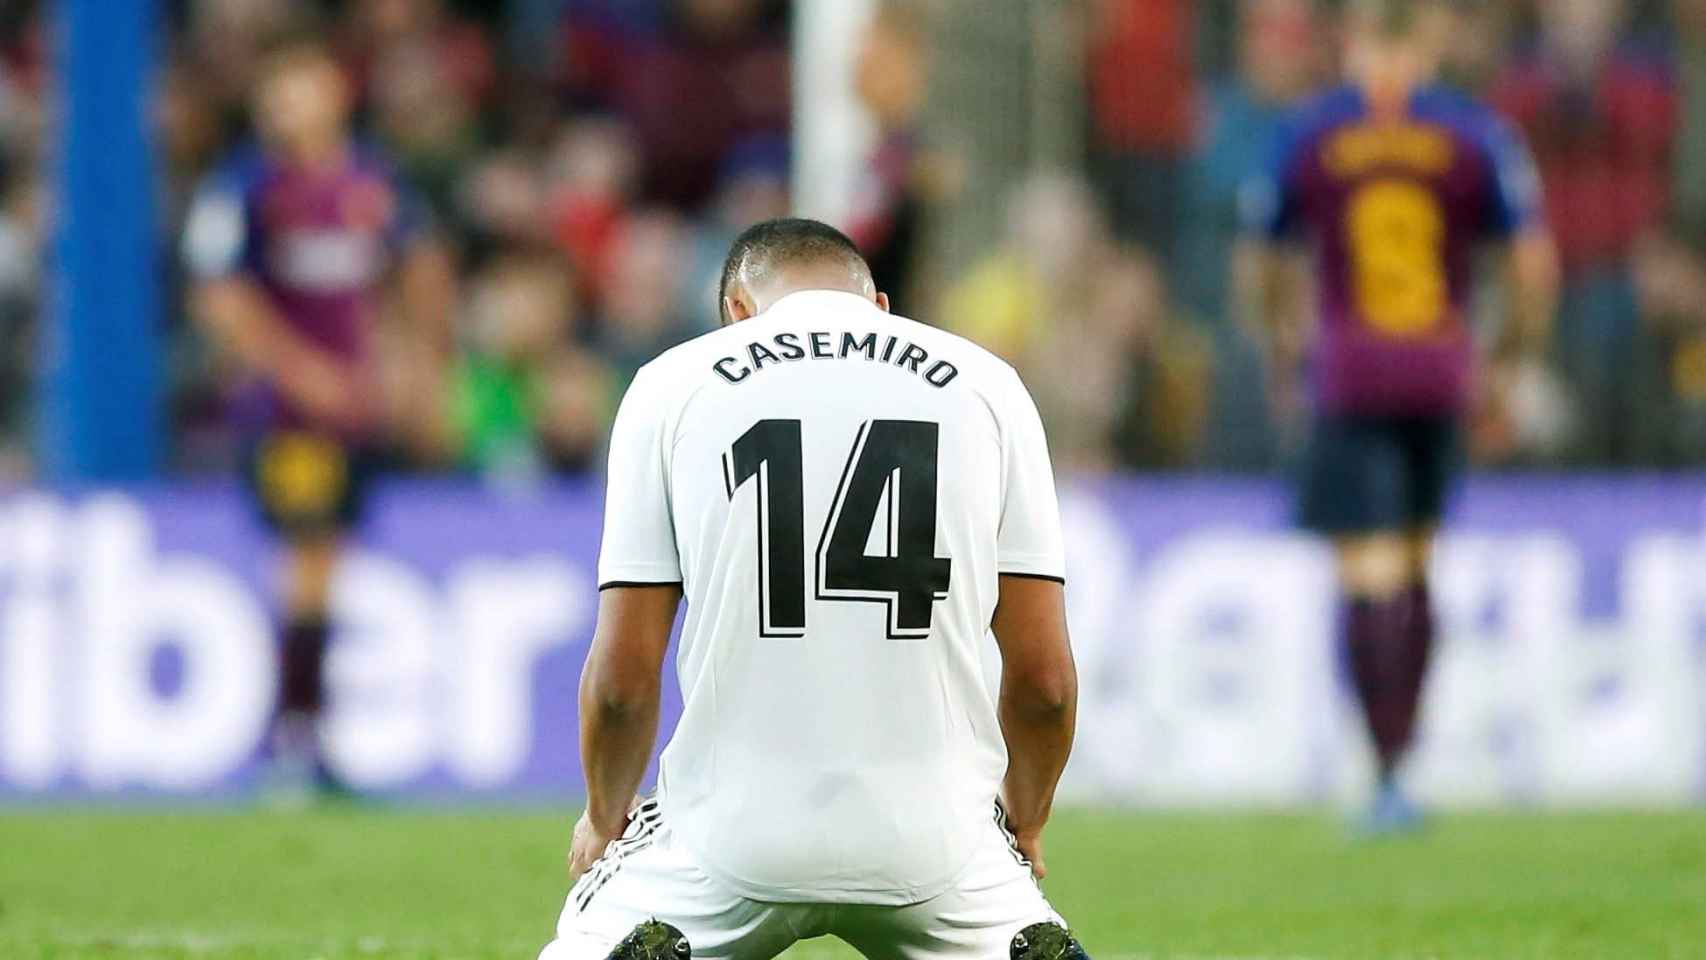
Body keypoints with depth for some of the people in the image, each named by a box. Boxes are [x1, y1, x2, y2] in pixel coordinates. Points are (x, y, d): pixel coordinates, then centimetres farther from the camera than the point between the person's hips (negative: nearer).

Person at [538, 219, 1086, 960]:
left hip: (738, 820, -1)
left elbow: (622, 677, 1)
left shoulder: (673, 386, 4)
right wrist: (1023, 826, 23)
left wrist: (606, 818, 21)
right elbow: (1043, 677, 5)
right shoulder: (986, 387, 7)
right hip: (929, 829, 1)